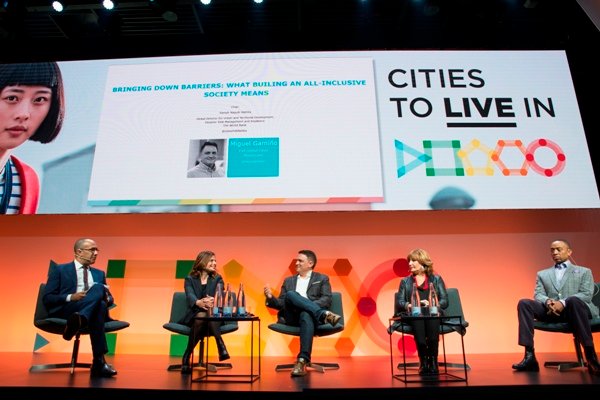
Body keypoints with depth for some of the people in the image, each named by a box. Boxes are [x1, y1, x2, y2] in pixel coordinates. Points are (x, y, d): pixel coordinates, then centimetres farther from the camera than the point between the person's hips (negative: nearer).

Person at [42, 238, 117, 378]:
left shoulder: (99, 273, 27)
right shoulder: (59, 270, 13)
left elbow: (109, 298, 23)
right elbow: (47, 298, 4)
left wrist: (106, 298, -3)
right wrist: (71, 297, -13)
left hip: (95, 310, 4)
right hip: (65, 311, -4)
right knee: (98, 288, -33)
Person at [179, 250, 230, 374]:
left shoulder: (217, 279, 9)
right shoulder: (189, 279, 5)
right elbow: (190, 296, -15)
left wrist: (212, 301, -37)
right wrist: (199, 302, -40)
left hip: (214, 316, 1)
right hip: (194, 316, -1)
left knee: (210, 313, -34)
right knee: (201, 316, -35)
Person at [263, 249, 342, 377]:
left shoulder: (322, 279, 18)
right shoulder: (289, 280, 27)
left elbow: (327, 300, 2)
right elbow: (281, 304, 19)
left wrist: (310, 306, -15)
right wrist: (270, 298, -2)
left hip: (310, 315, -2)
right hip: (291, 317, 2)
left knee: (306, 315, -41)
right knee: (290, 294, -31)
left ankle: (302, 360, -46)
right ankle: (325, 315, -37)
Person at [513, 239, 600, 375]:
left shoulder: (584, 272, 19)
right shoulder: (542, 274, 26)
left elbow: (587, 294, 2)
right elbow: (538, 295, 11)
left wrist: (563, 303, -16)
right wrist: (548, 301, -15)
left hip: (574, 309, -3)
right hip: (551, 311, 3)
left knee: (573, 300, -39)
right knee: (524, 303, -25)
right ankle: (529, 356, -30)